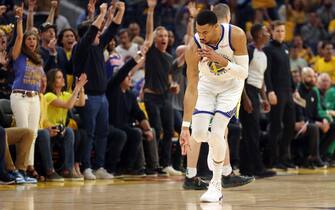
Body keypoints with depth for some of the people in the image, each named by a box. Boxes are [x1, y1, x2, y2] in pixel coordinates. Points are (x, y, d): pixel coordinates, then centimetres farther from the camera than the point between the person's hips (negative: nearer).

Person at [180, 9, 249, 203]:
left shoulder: (236, 35, -30)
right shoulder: (193, 48, -29)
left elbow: (244, 73, -22)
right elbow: (191, 89, -26)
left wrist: (222, 61, -41)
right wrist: (185, 127, -30)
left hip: (231, 85, -1)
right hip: (207, 84, 1)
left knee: (217, 133, -17)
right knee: (198, 134, -12)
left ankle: (217, 185, -1)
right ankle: (217, 146, 27)